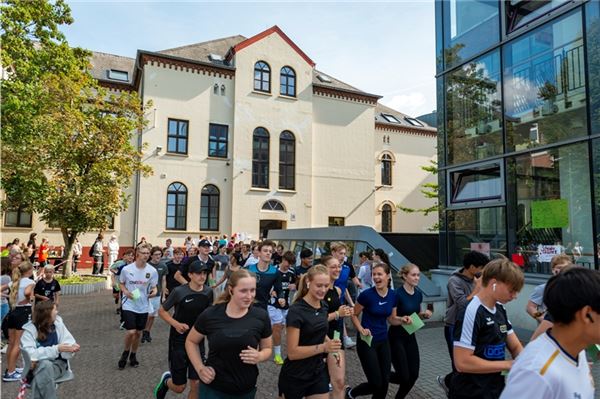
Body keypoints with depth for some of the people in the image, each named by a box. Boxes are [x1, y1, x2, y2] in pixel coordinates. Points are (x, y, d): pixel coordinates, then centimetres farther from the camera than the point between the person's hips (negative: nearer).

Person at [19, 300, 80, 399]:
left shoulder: (58, 323, -2)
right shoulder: (29, 330, -10)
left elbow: (68, 340, -2)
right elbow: (31, 354, -20)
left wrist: (72, 347, -26)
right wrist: (56, 349, -28)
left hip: (58, 363, 1)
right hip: (37, 367, -1)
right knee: (46, 365, -34)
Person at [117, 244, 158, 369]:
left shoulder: (152, 271, -9)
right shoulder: (126, 269, -10)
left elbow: (154, 287, 2)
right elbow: (121, 283, 6)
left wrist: (154, 292, -21)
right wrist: (125, 291, -14)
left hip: (143, 306, 2)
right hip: (129, 305, -2)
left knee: (138, 332, 13)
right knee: (131, 332, -12)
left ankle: (133, 355, 37)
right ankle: (126, 352, 19)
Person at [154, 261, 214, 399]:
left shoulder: (208, 292, -3)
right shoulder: (179, 291, -15)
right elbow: (161, 311, -5)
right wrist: (176, 324, -20)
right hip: (179, 341, -3)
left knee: (197, 385, 1)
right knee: (179, 387, 7)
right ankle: (166, 379, 42)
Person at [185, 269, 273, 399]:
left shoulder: (261, 316, -11)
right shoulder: (210, 315, -12)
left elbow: (267, 349, 2)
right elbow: (191, 342, 4)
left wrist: (259, 357, -18)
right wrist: (200, 368, -7)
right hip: (212, 388, -1)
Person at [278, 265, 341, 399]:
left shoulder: (324, 306, 0)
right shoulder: (296, 311, -21)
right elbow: (292, 352, -21)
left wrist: (330, 343, -3)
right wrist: (323, 347, -29)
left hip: (318, 372, 6)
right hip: (295, 376, -6)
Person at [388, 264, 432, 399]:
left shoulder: (418, 293, 2)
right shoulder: (397, 293, -20)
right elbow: (391, 319, -18)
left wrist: (424, 314, -6)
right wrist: (402, 319, -37)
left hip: (410, 337, 7)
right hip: (396, 337, -7)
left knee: (414, 375, 6)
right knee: (404, 376, -7)